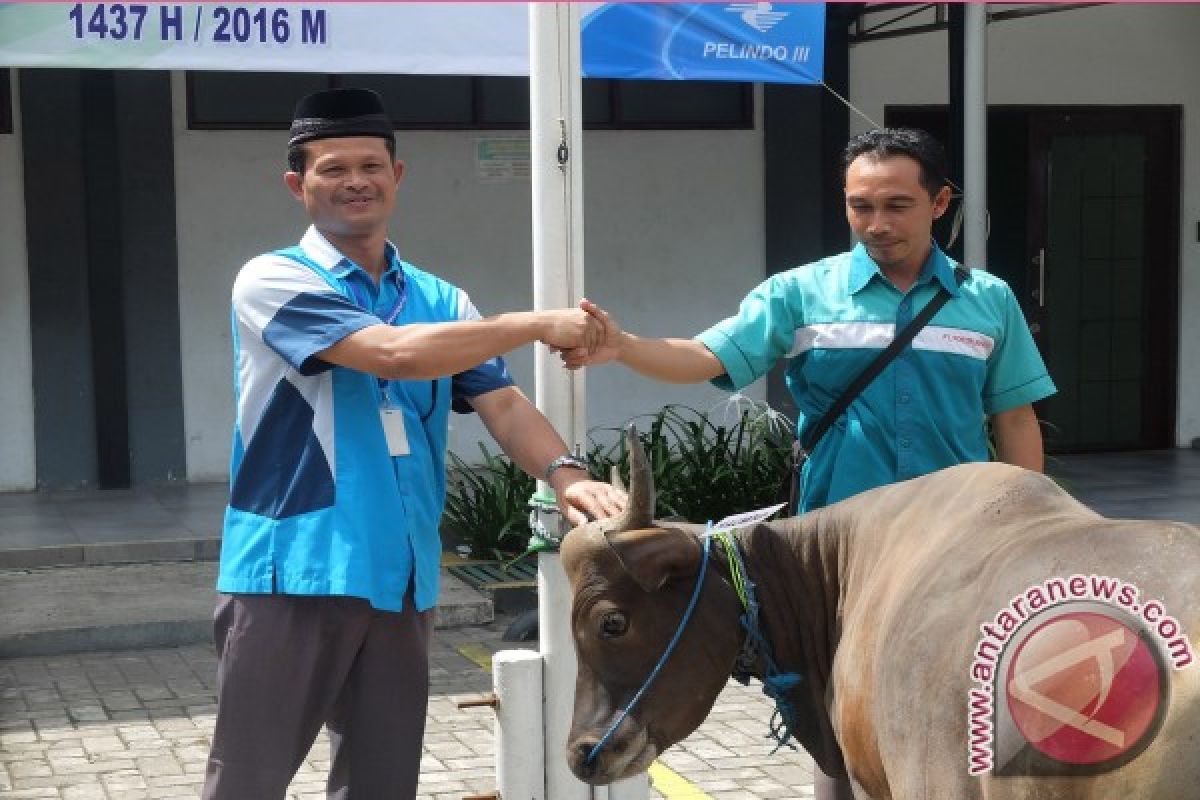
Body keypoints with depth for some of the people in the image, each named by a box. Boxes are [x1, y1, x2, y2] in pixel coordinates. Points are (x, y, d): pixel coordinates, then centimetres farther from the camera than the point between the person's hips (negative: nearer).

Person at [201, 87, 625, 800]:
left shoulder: (439, 301, 13)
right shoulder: (274, 281, -5)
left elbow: (500, 401, 3)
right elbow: (394, 353, -18)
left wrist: (565, 472, -18)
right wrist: (538, 325, -13)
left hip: (403, 578, 5)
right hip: (291, 573, -5)